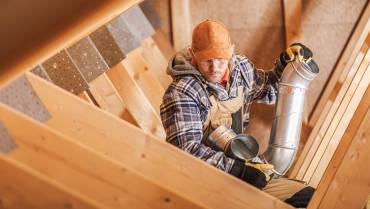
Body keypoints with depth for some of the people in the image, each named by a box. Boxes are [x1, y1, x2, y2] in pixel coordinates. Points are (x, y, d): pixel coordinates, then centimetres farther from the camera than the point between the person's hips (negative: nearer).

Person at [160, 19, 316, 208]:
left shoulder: (241, 68, 4)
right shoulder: (181, 93, -19)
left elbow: (269, 89, 25)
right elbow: (187, 149, -26)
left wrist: (286, 62, 8)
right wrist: (240, 170, -29)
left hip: (241, 166, 7)